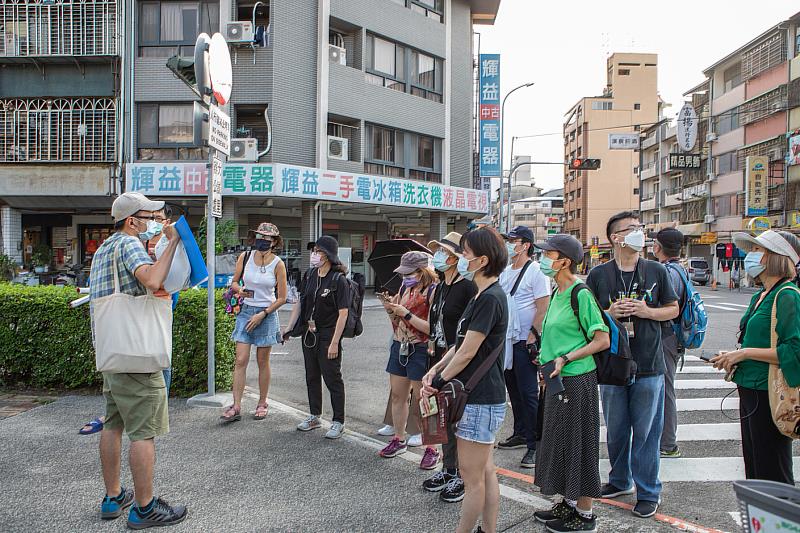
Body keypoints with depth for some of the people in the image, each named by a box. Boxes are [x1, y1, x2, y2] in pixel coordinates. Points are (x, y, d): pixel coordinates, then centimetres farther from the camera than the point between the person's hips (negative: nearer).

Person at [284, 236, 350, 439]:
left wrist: (335, 342, -20)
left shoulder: (338, 280, -14)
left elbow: (343, 313, -17)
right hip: (308, 332, 7)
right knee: (312, 376, 16)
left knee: (332, 378, 1)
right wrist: (289, 327, 7)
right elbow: (300, 302, 13)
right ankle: (314, 417, 31)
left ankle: (338, 422, 13)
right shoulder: (309, 275, 5)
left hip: (328, 334, -7)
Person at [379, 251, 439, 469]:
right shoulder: (405, 287, 9)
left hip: (420, 350, -8)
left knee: (421, 401, -2)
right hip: (400, 346, 8)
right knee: (397, 395, 15)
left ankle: (432, 449, 10)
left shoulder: (432, 291, -15)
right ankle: (399, 440, 30)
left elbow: (431, 328, -21)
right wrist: (390, 310, -3)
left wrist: (406, 314, -21)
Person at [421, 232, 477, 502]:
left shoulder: (468, 287, -14)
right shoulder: (439, 289, 12)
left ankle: (463, 476, 14)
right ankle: (448, 470, 29)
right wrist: (433, 362, 15)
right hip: (440, 358, 8)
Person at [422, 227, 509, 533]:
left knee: (472, 478, 3)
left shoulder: (490, 298, -19)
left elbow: (467, 353, -19)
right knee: (486, 473, 17)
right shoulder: (484, 295, 13)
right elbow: (461, 344, 14)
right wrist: (435, 370, 2)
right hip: (483, 397, 10)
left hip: (479, 402, -10)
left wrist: (437, 383, -8)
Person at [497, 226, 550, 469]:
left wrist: (531, 337, -17)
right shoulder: (505, 271, 12)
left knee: (528, 394, -3)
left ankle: (535, 444, 5)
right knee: (514, 391, 17)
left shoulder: (536, 271, -11)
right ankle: (520, 434, 31)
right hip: (507, 340, 8)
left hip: (524, 342, -8)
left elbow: (543, 308, -15)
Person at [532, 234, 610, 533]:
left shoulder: (581, 294, -16)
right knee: (560, 442, 17)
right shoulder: (558, 293, 10)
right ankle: (569, 503, 32)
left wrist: (564, 359, -21)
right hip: (558, 380, 9)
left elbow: (602, 340, -17)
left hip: (577, 380, -9)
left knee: (579, 444, 2)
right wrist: (549, 361, 14)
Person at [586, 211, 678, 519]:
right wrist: (610, 314, -14)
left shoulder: (656, 271, 1)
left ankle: (648, 492, 20)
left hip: (648, 366, -1)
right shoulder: (599, 275, 0)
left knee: (646, 432, 5)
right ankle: (620, 480, 34)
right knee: (616, 430, 14)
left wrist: (647, 311, -10)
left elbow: (673, 308, 9)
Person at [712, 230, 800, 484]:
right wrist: (734, 358, 6)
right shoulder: (760, 296, 13)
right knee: (754, 468, 19)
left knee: (772, 474, 2)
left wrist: (744, 353, -19)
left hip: (770, 396, -9)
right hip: (751, 392, 9)